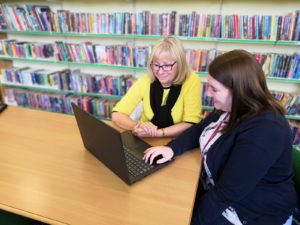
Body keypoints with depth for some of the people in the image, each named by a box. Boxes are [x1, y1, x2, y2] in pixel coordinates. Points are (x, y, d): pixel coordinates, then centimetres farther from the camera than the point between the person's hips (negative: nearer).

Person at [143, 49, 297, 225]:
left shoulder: (264, 131, -33)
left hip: (248, 209, -7)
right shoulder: (231, 108, -5)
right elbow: (199, 130, 5)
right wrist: (172, 148, -12)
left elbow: (226, 193, -30)